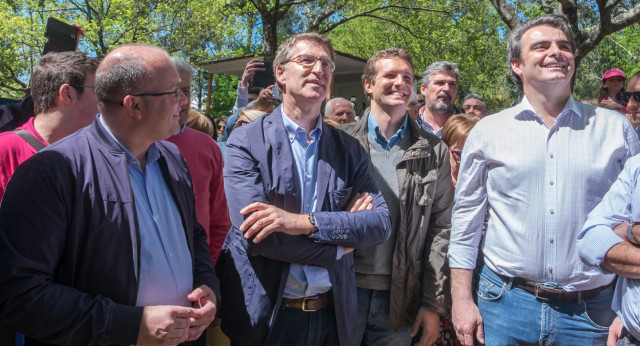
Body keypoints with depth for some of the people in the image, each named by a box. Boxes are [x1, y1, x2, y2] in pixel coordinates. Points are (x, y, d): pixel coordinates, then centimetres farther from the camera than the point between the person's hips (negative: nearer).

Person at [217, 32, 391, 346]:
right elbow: (253, 232, -18)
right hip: (264, 317, -3)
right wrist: (339, 247, -11)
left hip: (332, 317, 3)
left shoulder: (349, 149, 3)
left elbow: (382, 221, -7)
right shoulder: (246, 141, -7)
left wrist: (305, 222, -21)